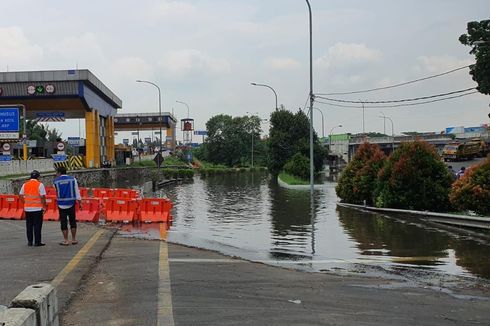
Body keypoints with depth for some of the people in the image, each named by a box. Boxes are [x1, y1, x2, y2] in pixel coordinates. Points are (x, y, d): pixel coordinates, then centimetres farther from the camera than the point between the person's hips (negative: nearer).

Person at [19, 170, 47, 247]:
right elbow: (43, 197, -12)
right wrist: (44, 206, -3)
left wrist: (25, 203, 16)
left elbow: (21, 196, 7)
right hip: (37, 208, -4)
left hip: (27, 208, 4)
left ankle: (29, 242, 14)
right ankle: (37, 242, 1)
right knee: (37, 225, 1)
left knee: (29, 225, 11)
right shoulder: (40, 184, -8)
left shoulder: (25, 184, 6)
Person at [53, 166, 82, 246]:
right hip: (71, 203, 1)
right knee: (73, 221, 11)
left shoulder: (56, 181, -1)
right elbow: (77, 191, -1)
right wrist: (79, 202, 3)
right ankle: (74, 239, 15)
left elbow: (57, 192, 12)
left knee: (63, 222, 4)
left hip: (61, 204, -1)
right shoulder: (72, 179, 0)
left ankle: (66, 241, 6)